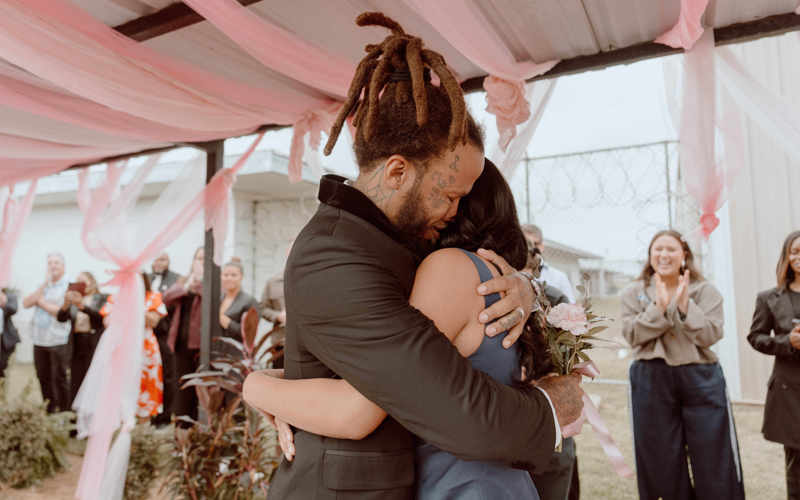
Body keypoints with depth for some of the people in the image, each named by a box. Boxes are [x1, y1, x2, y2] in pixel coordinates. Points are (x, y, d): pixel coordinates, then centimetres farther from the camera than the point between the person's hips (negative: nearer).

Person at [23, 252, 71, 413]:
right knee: (43, 378, 14)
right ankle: (49, 411, 27)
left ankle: (63, 412, 11)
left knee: (59, 379, 0)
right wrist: (44, 285, -8)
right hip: (39, 340, 6)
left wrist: (41, 302, -5)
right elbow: (26, 303, 0)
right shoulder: (42, 286, 14)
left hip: (59, 341, -6)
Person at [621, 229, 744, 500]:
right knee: (662, 460, 9)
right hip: (651, 380, 0)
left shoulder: (705, 290, 4)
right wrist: (659, 307, -17)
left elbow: (711, 334, -8)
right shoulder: (633, 293, 4)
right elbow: (632, 334, -8)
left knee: (714, 457, 4)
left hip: (700, 377, 0)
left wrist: (684, 305, -17)